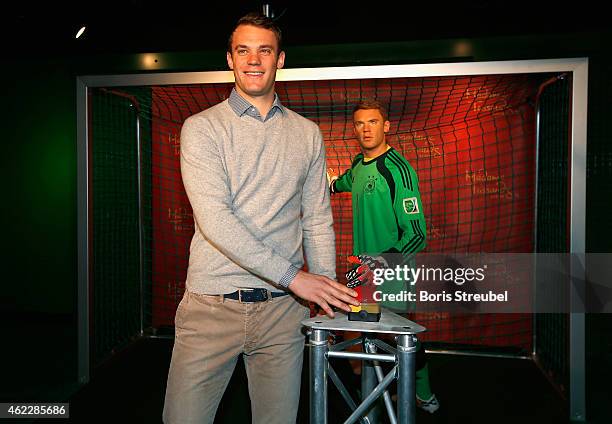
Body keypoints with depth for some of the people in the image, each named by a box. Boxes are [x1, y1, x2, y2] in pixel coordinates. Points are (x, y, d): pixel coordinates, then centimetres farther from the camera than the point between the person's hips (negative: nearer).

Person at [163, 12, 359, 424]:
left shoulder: (307, 134, 9)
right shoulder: (202, 128, -2)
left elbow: (318, 221, 10)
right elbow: (214, 218, -15)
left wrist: (329, 295, 3)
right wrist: (294, 276, -19)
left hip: (282, 308, 3)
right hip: (212, 305, -2)